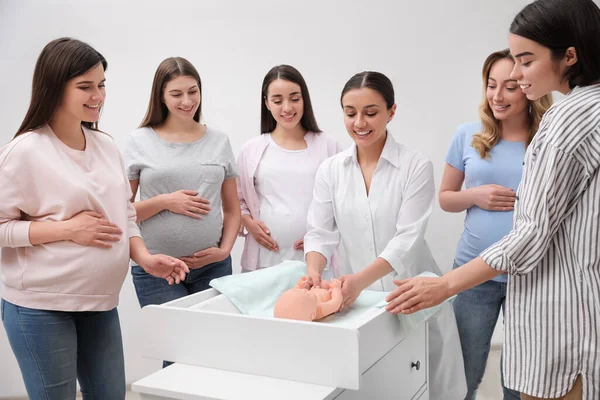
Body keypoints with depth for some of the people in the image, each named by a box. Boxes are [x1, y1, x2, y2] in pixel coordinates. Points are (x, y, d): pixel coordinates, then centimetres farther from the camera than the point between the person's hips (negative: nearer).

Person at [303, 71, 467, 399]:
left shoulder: (416, 167, -8)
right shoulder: (330, 170, 2)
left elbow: (407, 238, -15)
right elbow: (320, 233, 0)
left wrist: (362, 278, -31)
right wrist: (313, 272, -22)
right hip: (357, 297, 3)